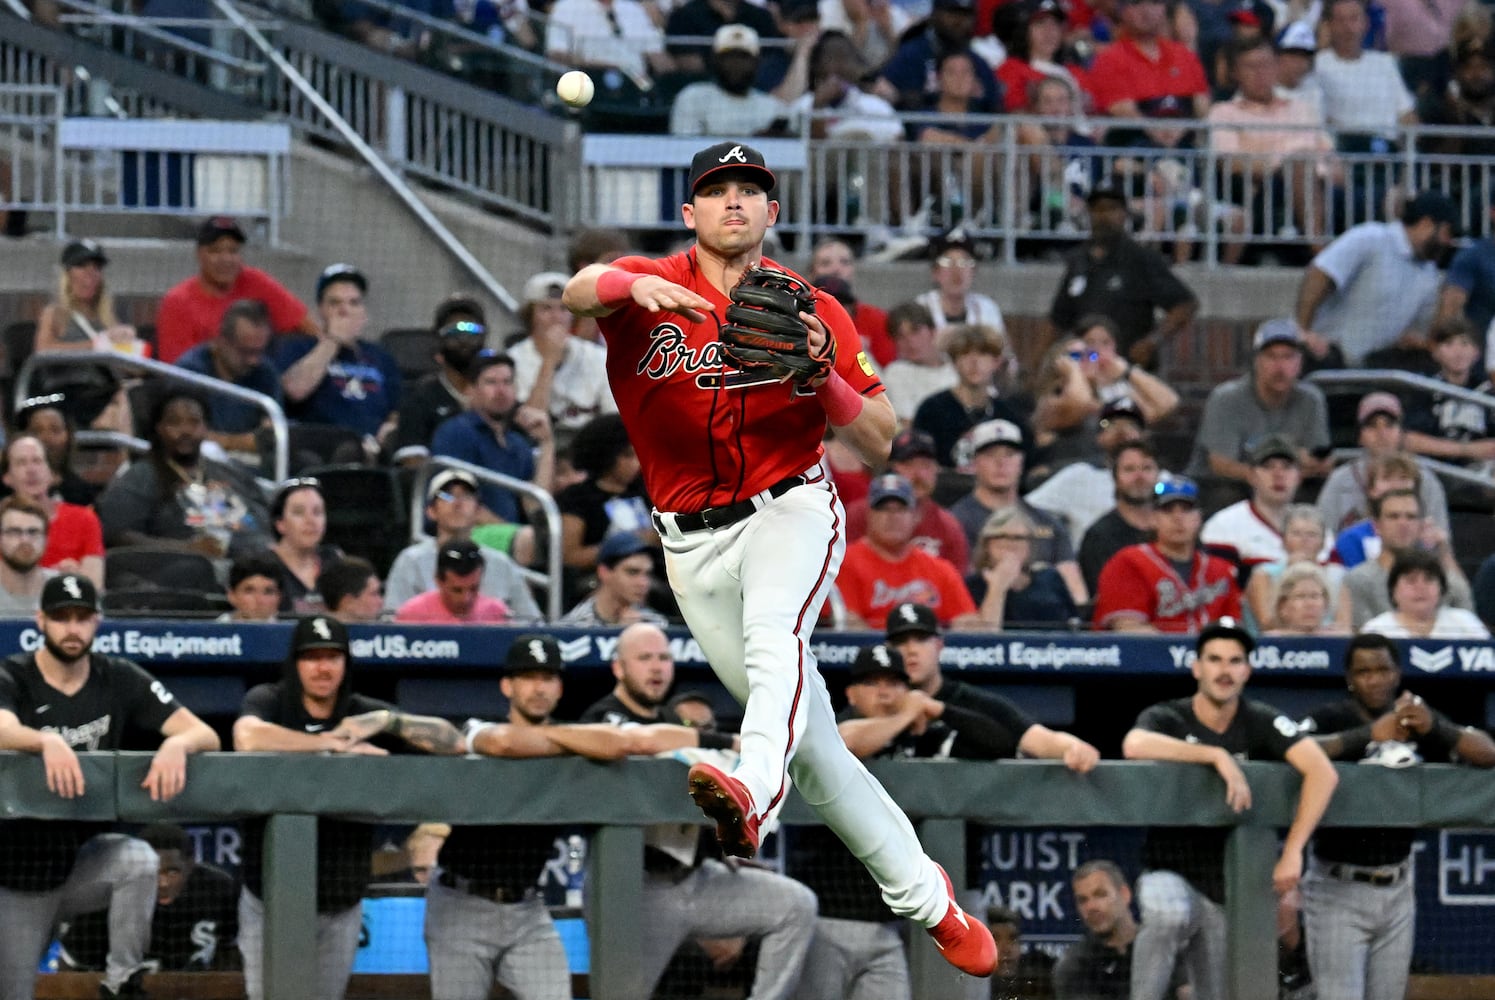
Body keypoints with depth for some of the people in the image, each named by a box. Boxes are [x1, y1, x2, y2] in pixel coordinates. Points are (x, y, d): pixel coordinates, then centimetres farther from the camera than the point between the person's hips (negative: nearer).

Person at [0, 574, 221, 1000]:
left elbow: (207, 735, -11)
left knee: (140, 861, -31)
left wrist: (177, 743, -36)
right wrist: (47, 742, -57)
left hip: (82, 858, 2)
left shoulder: (120, 679, -3)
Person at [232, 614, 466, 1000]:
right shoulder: (268, 701, -5)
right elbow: (248, 737, -30)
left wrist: (387, 721, -19)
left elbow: (455, 743, -4)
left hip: (340, 908, 3)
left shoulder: (366, 714, 3)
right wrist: (334, 744, -22)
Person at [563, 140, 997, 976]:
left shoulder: (814, 311, 3)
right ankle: (924, 896, 16)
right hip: (694, 545, 2)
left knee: (775, 639, -36)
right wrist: (633, 285, -44)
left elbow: (880, 444, 2)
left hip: (791, 509, -2)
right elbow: (577, 293, -22)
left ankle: (752, 795, -61)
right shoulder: (651, 289, 1)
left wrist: (819, 374, -16)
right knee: (813, 745, 4)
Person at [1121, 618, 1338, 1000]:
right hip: (1169, 872, -3)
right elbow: (1134, 745, -32)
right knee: (1169, 913, -37)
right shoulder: (1167, 718, -7)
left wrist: (1293, 851, -26)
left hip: (1226, 890, 3)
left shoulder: (1261, 722, -3)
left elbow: (1322, 772, -16)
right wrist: (1217, 756, -34)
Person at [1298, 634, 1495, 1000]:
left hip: (1397, 888, 5)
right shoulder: (1332, 718, -7)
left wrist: (1435, 728, -24)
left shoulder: (1420, 718, 5)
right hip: (1339, 889, -5)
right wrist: (1372, 733, -34)